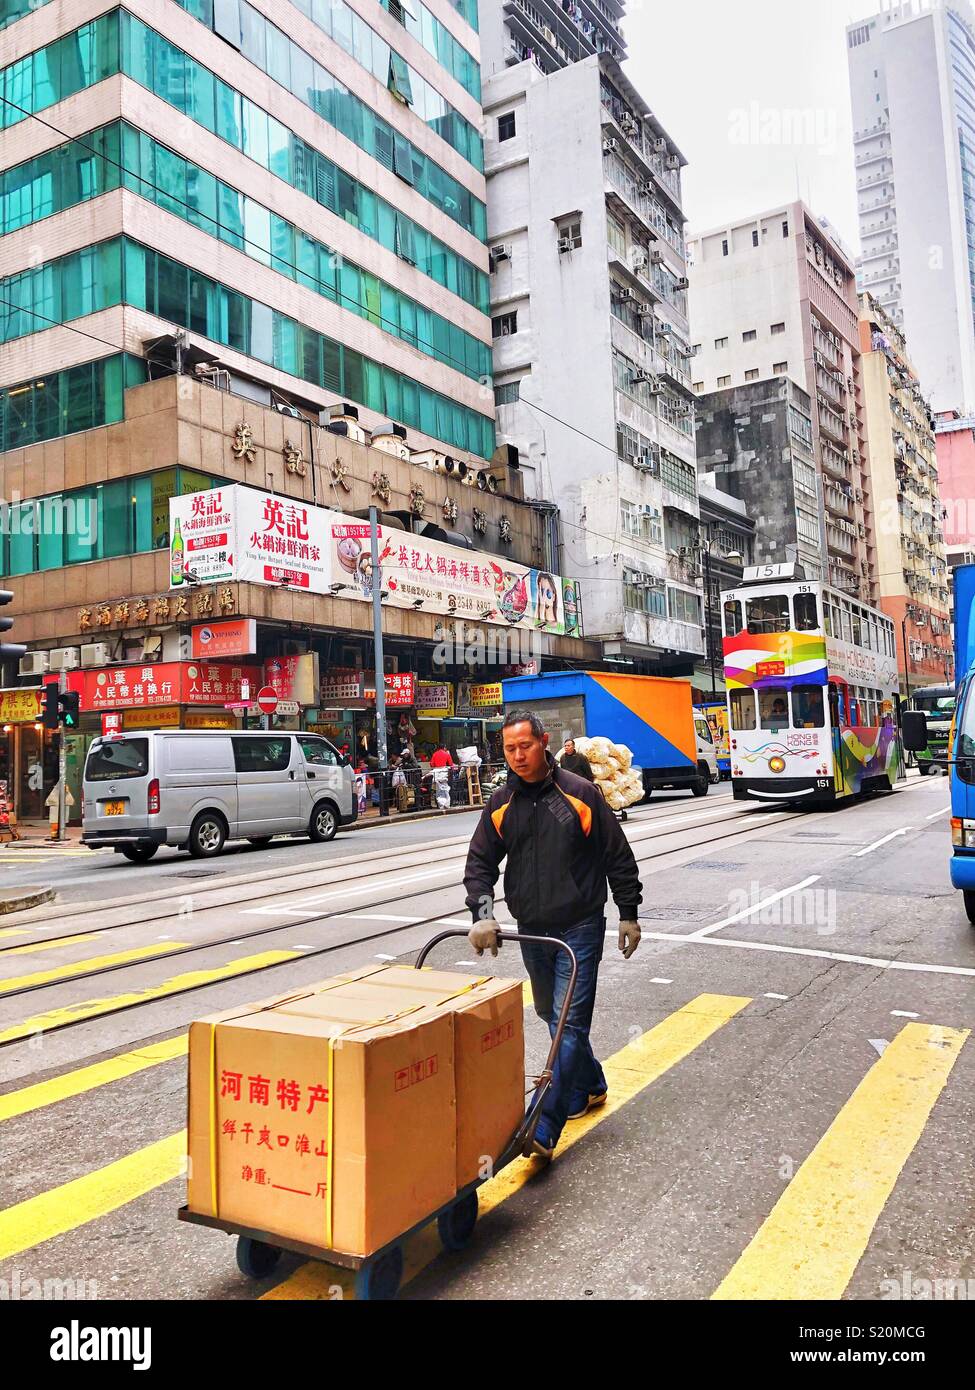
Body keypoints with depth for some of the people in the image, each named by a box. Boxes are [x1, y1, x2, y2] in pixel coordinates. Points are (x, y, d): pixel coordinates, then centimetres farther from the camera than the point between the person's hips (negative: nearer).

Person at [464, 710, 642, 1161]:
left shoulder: (581, 794, -8)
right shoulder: (500, 804, 2)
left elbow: (618, 856, -1)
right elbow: (479, 863, 3)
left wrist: (628, 914, 0)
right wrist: (482, 913, -13)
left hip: (580, 928, -5)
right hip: (531, 930, 5)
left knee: (570, 1023, -10)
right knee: (552, 1016, 18)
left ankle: (544, 1131, -10)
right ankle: (589, 1085, 40)